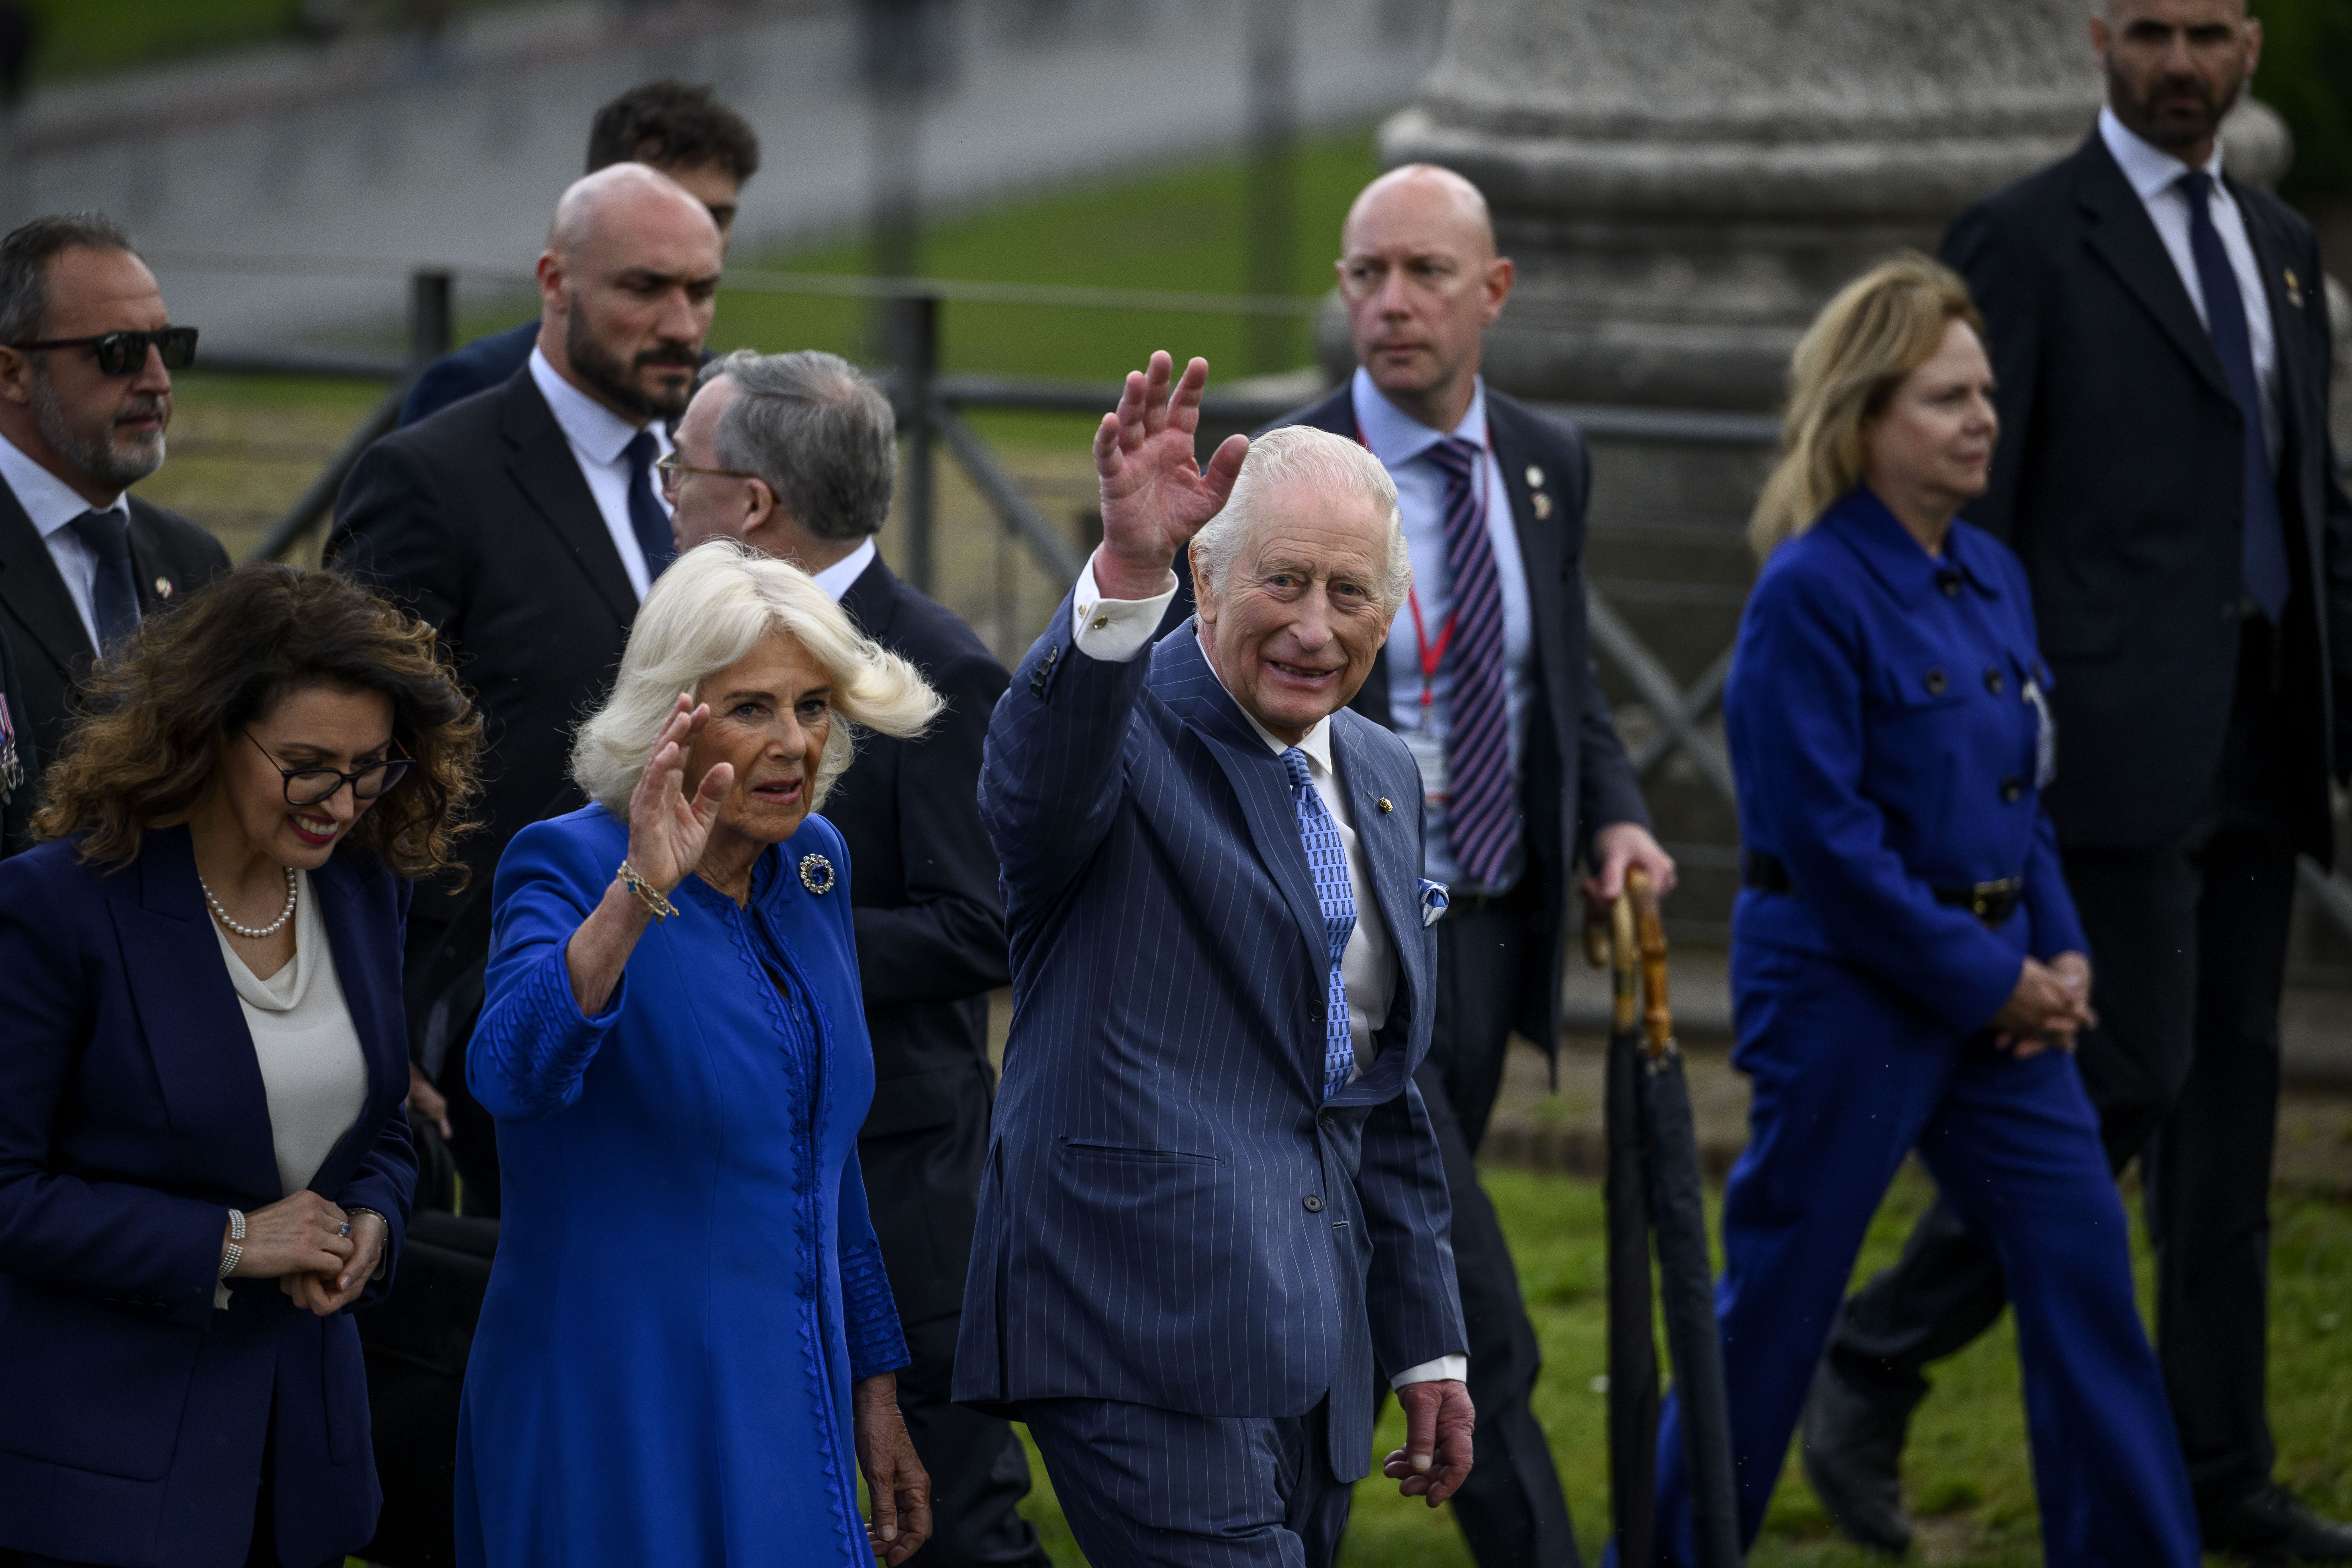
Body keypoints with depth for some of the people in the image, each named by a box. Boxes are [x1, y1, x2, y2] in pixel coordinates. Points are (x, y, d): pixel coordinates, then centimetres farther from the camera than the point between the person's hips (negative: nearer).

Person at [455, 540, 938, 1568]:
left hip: (784, 1406, 6)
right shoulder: (571, 867, -12)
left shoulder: (812, 867, 8)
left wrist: (874, 1388, 18)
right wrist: (640, 894, -44)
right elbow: (510, 1073, -33)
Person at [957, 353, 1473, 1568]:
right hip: (1147, 1332, -8)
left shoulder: (1380, 778, 18)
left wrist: (1428, 1341, 24)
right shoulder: (1125, 736, -6)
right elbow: (1042, 778, -33)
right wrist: (1126, 570, -50)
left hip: (1313, 1349, 8)